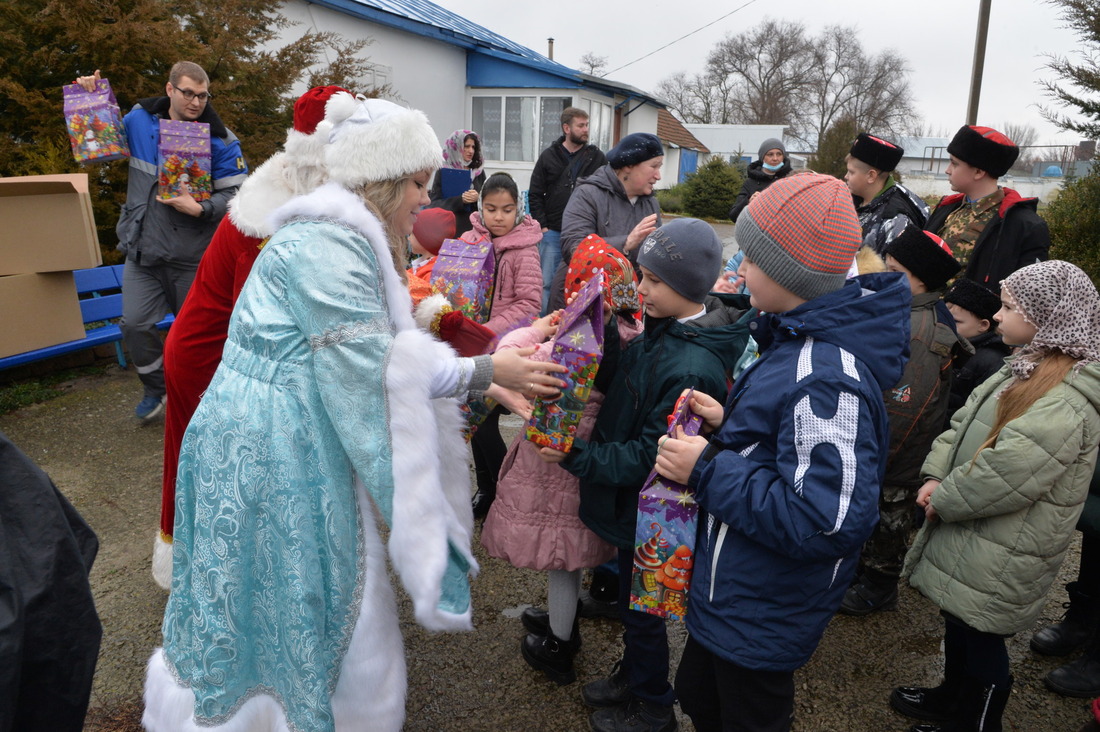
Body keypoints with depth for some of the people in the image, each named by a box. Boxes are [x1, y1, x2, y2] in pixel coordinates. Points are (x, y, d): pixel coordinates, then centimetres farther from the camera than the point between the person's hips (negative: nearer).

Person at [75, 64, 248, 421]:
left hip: (192, 255, -3)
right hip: (143, 248, 3)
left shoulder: (220, 140, -11)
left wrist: (199, 208, -27)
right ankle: (157, 387, 27)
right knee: (135, 324, 3)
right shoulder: (140, 120, 1)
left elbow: (235, 195, -12)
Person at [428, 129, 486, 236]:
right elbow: (434, 203, -7)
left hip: (475, 228, 3)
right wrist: (460, 199, -19)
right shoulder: (443, 172, 0)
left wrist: (478, 198, -14)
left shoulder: (479, 171, 9)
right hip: (450, 229, -2)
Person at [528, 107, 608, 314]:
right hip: (553, 232, 0)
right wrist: (542, 225, -3)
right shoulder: (548, 156, 5)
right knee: (546, 283, 3)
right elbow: (535, 195, 6)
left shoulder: (597, 157, 5)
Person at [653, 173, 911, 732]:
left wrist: (708, 471, -29)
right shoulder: (800, 339, 0)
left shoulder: (825, 378, -33)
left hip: (761, 620, -9)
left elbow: (829, 523, -35)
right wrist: (729, 424, -3)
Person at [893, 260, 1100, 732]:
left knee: (980, 637, 7)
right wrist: (936, 476, -5)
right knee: (957, 620, 24)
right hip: (971, 534, 9)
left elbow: (1004, 476, -28)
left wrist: (945, 500, -14)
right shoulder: (1027, 367, 7)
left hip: (1001, 555, -9)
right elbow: (963, 423, 9)